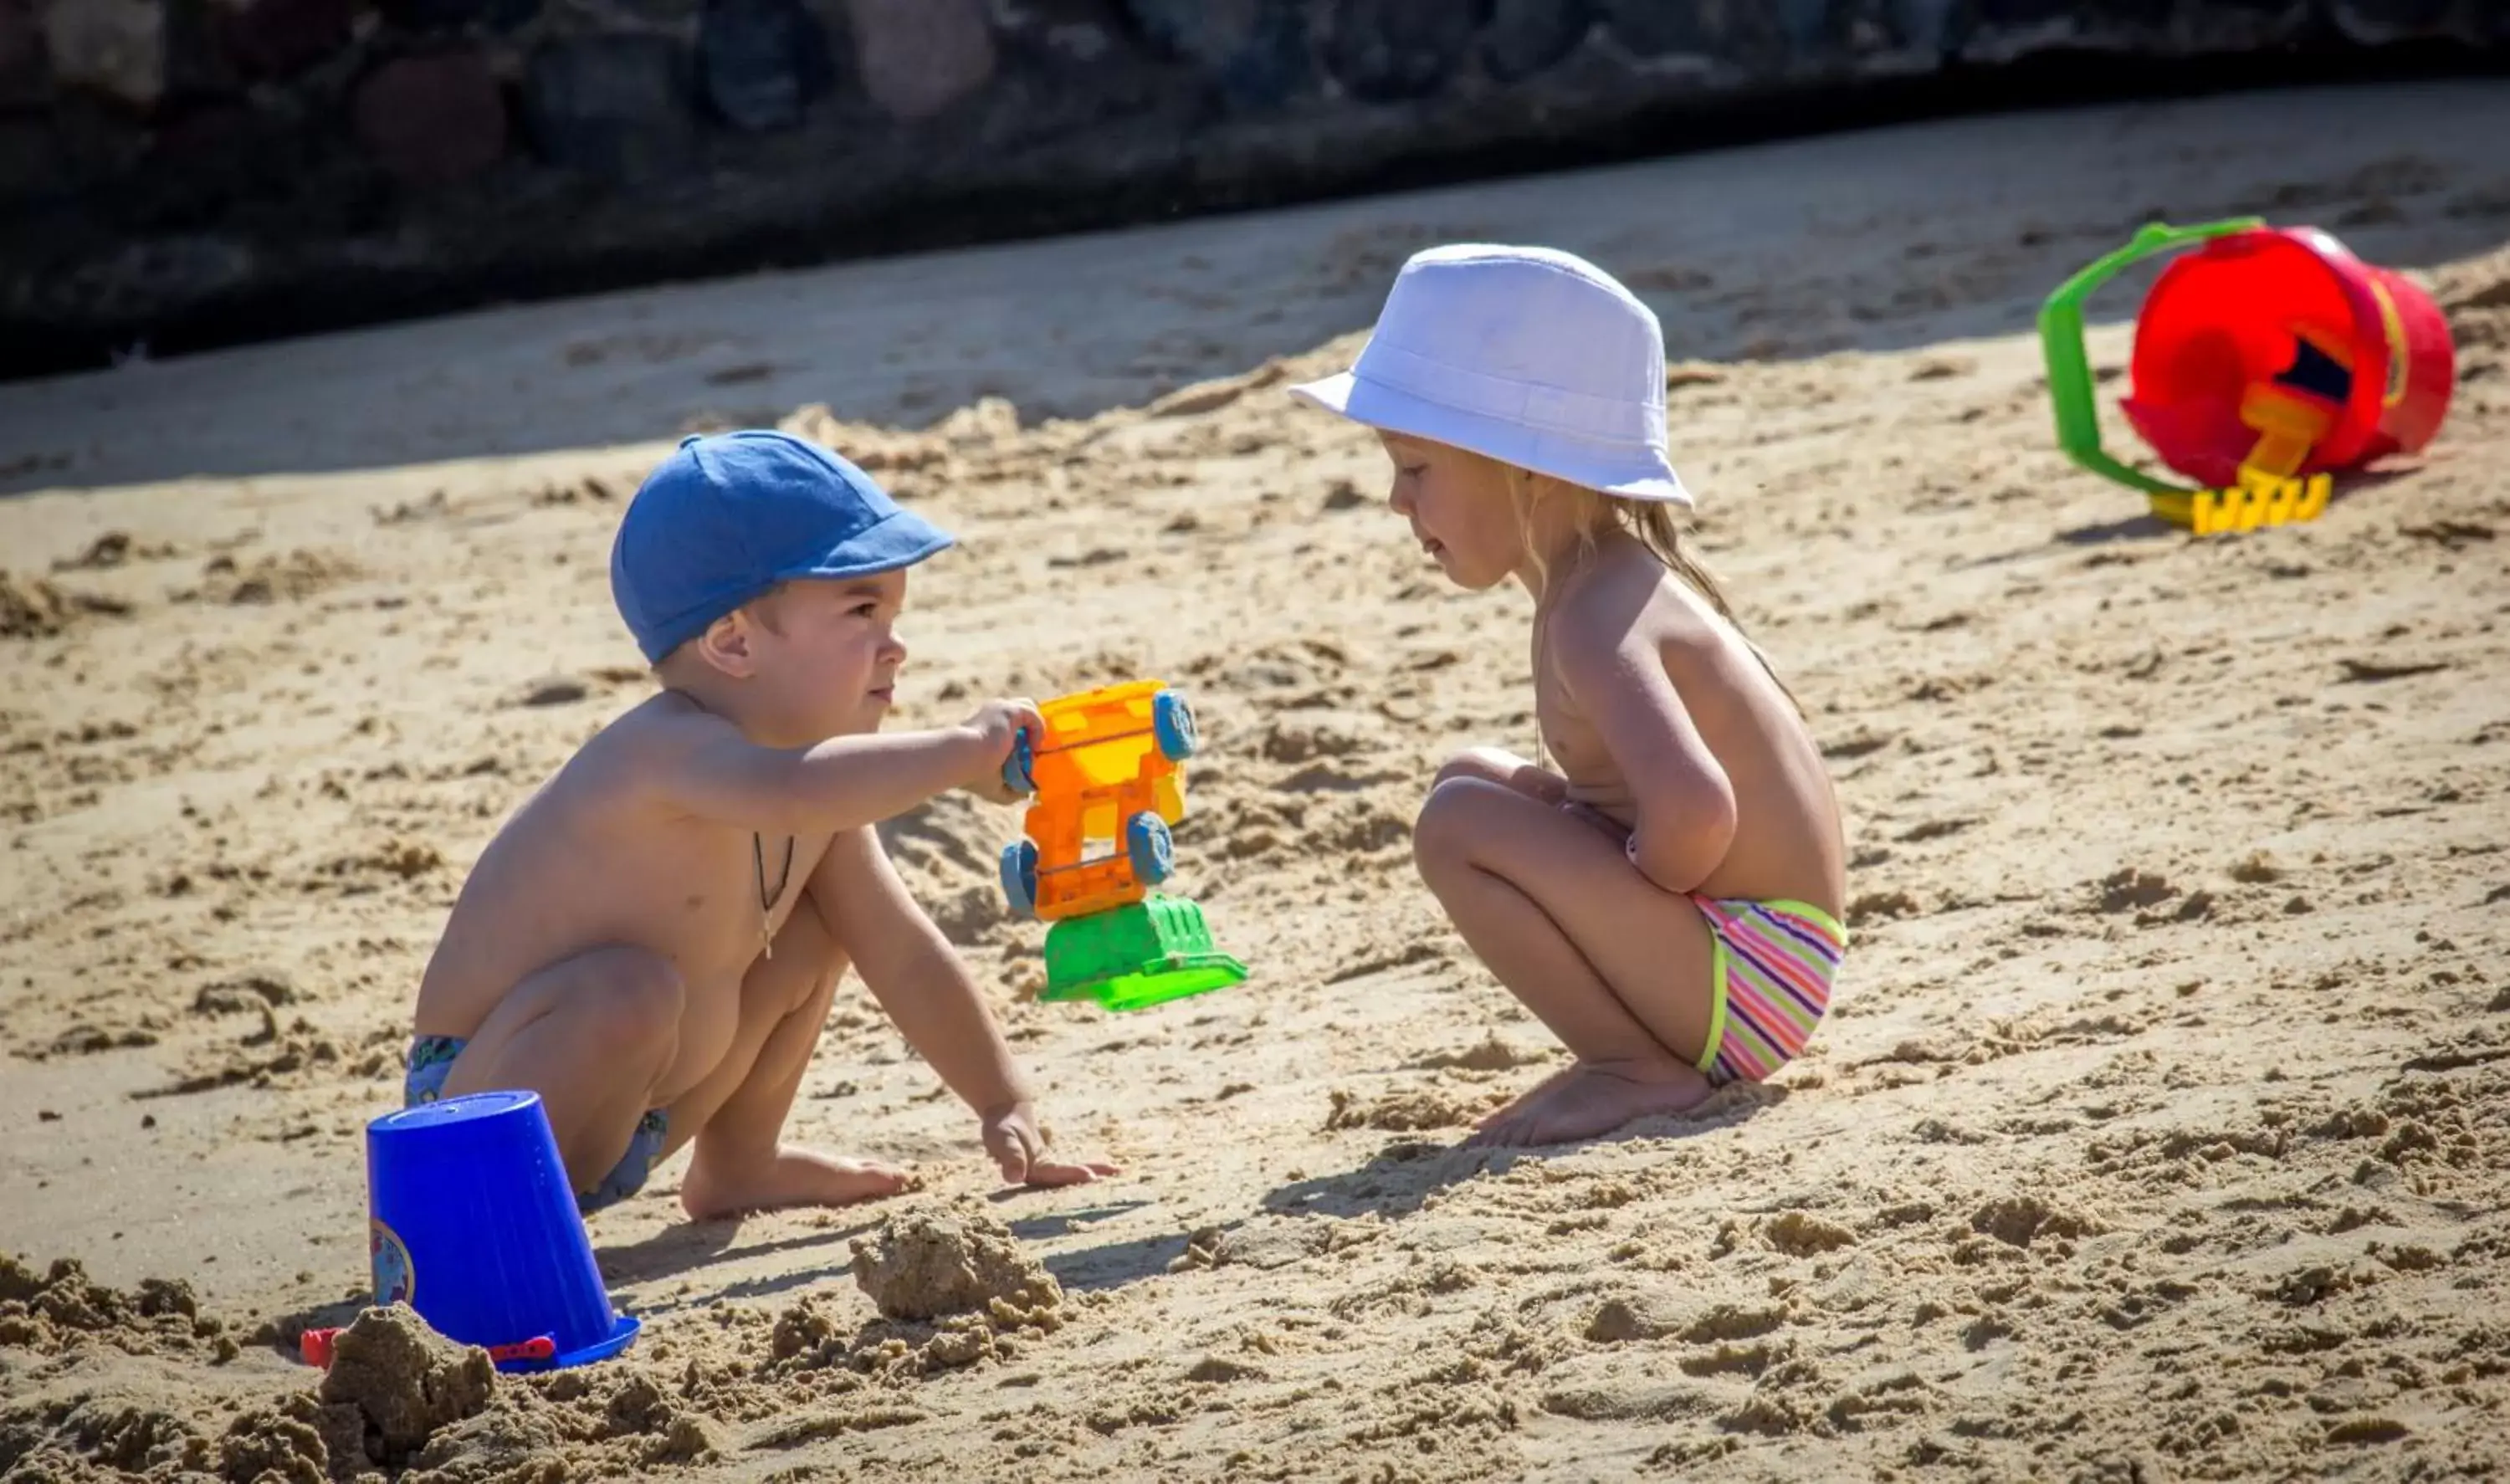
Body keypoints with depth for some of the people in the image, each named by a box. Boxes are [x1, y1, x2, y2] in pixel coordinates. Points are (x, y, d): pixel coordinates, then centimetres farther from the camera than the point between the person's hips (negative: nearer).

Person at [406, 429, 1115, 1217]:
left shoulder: (813, 775, 0)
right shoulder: (668, 748, -28)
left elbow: (903, 954, 6)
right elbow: (796, 792, -52)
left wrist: (1006, 1106, 1)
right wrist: (961, 748, -44)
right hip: (483, 1106, -9)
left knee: (812, 928, 9)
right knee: (630, 987, -36)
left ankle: (737, 1166, 24)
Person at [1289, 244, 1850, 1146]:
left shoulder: (1596, 619, -21)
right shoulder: (1615, 584, 9)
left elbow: (1693, 810, -37)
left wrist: (1622, 903, -18)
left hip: (1748, 983, -10)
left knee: (1460, 825, -21)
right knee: (1474, 780, 20)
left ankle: (1644, 1072, -10)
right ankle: (1656, 1050, 13)